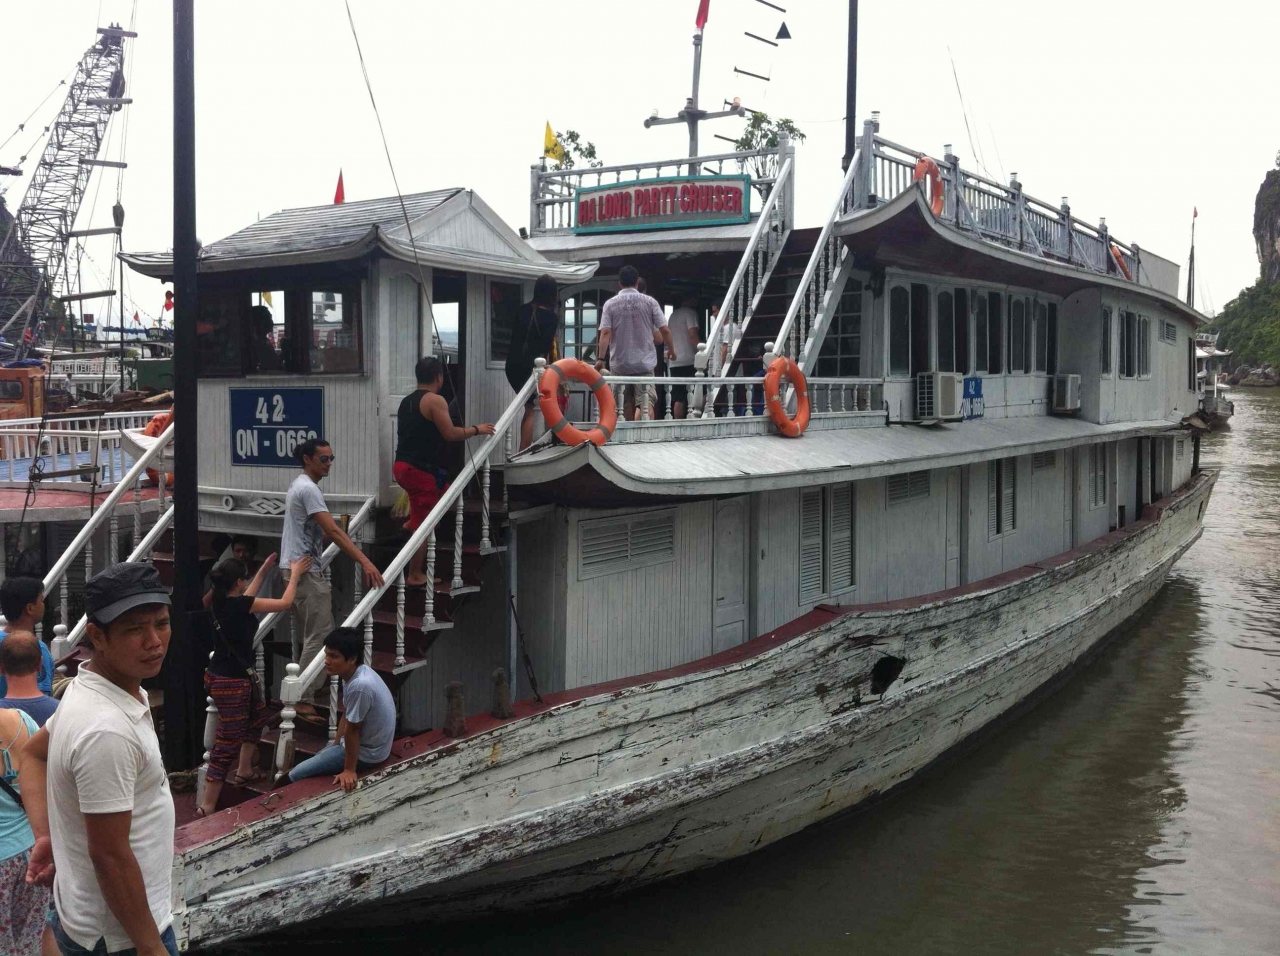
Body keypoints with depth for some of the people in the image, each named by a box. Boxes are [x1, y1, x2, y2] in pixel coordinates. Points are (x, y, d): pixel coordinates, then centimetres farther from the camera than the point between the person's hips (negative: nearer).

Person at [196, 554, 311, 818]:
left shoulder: (220, 602, 3)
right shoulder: (239, 605, -19)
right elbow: (285, 603, -10)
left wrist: (265, 569, 31)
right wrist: (295, 573, 4)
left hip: (218, 676, 10)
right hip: (232, 682, -10)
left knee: (258, 713, 29)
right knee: (227, 744, -3)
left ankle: (244, 771, 35)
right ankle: (207, 807, 2)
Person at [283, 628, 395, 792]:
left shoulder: (360, 685, -32)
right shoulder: (353, 673, -2)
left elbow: (352, 730, -23)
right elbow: (346, 716, 11)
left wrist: (349, 770, -16)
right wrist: (335, 746, 15)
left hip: (365, 753, -9)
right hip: (365, 742, 9)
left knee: (295, 776, -3)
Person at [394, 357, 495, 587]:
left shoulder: (407, 401, 16)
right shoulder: (435, 400, -11)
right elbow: (450, 434, -15)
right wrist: (476, 429, -1)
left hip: (402, 465, 9)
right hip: (420, 469, -9)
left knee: (443, 490, 27)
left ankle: (410, 524, 20)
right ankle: (414, 576, 5)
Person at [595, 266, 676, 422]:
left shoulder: (610, 304, 0)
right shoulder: (649, 302, -1)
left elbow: (605, 333, -10)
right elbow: (664, 330, -2)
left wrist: (601, 358, -10)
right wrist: (671, 350, 13)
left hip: (619, 363, 2)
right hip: (644, 362, -1)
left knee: (627, 402, 14)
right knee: (644, 401, -4)